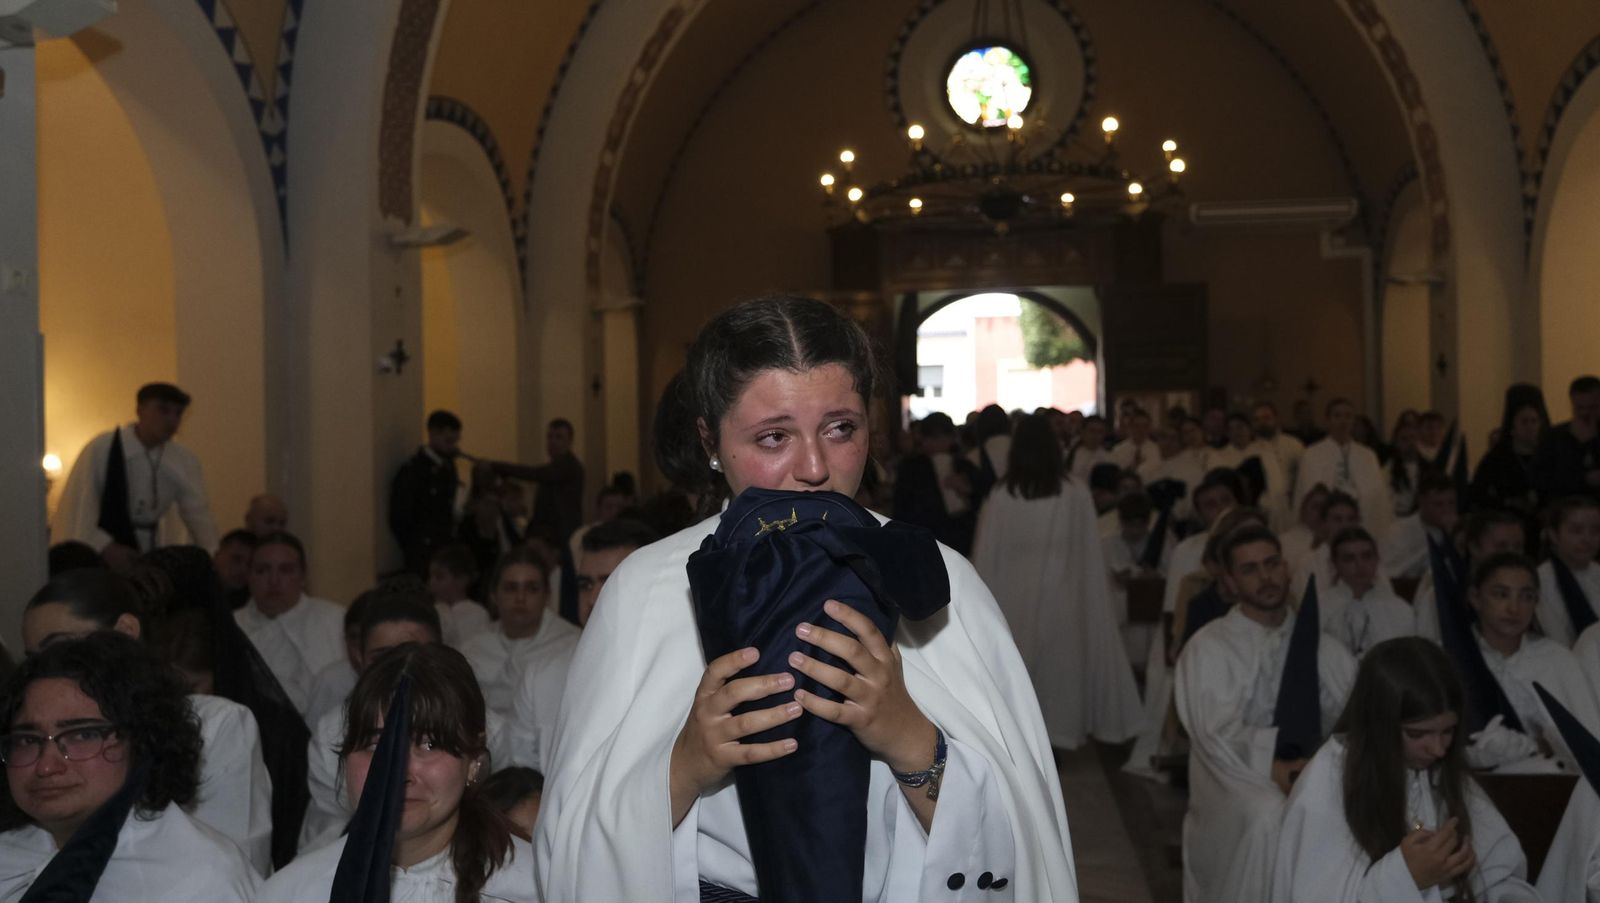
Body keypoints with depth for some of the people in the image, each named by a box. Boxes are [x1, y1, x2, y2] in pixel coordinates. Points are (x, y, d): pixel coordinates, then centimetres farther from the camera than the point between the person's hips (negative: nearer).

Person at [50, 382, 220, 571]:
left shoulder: (184, 462, -1)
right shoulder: (102, 449, -12)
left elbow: (198, 514, -4)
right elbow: (76, 507, -14)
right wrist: (105, 547, -24)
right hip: (100, 557, -4)